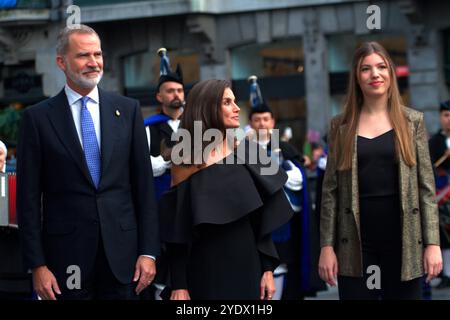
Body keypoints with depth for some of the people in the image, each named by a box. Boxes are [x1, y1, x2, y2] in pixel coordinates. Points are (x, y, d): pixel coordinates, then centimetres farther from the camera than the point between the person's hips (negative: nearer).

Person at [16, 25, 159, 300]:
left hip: (122, 253, 2)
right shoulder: (38, 117, 0)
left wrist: (149, 251, 0)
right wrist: (37, 264, -6)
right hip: (67, 254, -1)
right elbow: (29, 197, -1)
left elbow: (144, 184, 5)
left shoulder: (127, 109, 6)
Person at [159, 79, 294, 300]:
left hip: (246, 265, 3)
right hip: (205, 272, -3)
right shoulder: (186, 162, -5)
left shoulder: (244, 153, 4)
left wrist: (268, 268, -1)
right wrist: (178, 285, -10)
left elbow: (261, 217, 5)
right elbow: (176, 230, -6)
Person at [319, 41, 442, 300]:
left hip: (403, 238, 0)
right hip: (356, 241, 0)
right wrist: (327, 245, -2)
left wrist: (433, 242, -4)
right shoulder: (341, 125, 4)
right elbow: (331, 189, 4)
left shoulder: (413, 121, 4)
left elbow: (426, 186, 2)